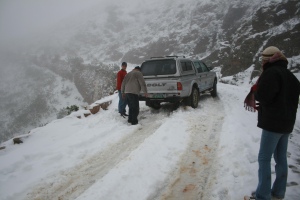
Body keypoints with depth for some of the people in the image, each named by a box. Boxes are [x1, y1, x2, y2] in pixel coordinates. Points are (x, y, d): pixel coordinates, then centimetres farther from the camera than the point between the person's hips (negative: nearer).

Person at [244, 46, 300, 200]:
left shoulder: (271, 72, -12)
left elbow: (262, 96, -22)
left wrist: (254, 92, 1)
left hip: (273, 123, -9)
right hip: (287, 122, 9)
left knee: (264, 159, -4)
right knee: (281, 158, 13)